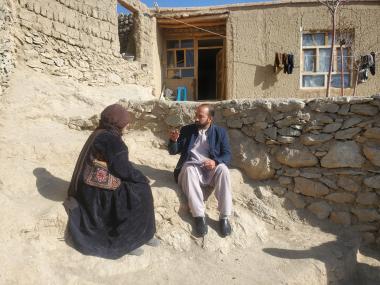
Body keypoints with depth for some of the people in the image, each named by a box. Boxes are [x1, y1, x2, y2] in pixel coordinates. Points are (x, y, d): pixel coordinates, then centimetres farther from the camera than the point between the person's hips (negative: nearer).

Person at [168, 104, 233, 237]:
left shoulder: (220, 132, 7)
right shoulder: (187, 130, 10)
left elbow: (227, 155, 1)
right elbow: (173, 151, 10)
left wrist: (215, 161, -21)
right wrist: (173, 140, -13)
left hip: (211, 169, 0)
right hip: (192, 167, 1)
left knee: (223, 169, -33)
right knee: (189, 169, -35)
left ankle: (224, 217, -30)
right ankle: (199, 216, -36)